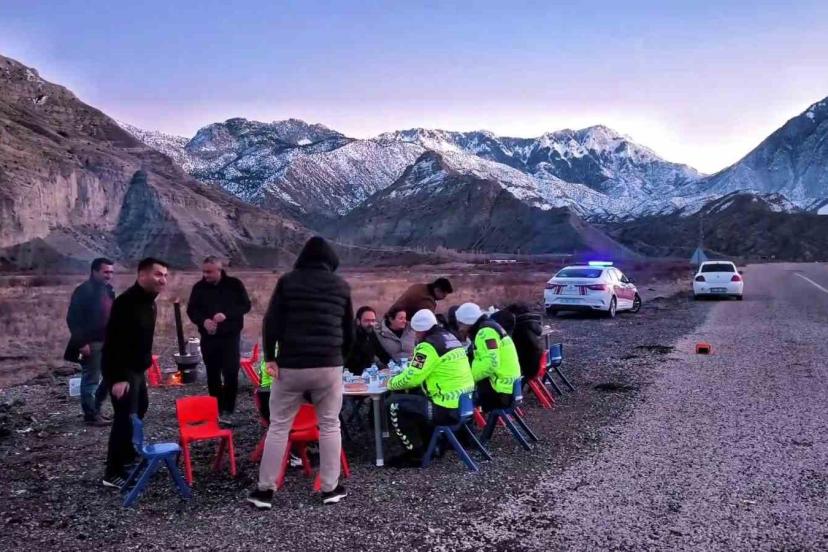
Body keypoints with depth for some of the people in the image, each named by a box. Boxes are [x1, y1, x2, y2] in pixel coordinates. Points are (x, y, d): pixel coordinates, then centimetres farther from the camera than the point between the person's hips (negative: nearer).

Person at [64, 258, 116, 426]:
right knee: (91, 379, -1)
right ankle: (91, 414, 9)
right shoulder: (84, 291, -12)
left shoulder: (108, 290, 11)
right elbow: (72, 318, -15)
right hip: (91, 343, -8)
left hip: (108, 342, 8)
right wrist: (81, 342, -19)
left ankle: (95, 408, 26)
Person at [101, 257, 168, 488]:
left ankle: (128, 457, 40)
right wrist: (118, 378, -30)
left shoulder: (149, 302, 7)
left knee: (139, 409, 23)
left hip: (137, 368, 11)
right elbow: (114, 341, -27)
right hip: (121, 370, -10)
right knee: (126, 417, -9)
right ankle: (113, 473, 1)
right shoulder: (126, 302, -23)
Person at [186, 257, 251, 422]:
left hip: (230, 336, -2)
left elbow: (245, 305, -5)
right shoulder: (199, 287, 2)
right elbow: (191, 310, 6)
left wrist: (226, 314, -21)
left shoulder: (234, 284, -4)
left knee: (231, 374, -7)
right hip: (208, 338, 3)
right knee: (212, 375, 8)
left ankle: (228, 410, 2)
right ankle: (216, 409, 19)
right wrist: (203, 321, -16)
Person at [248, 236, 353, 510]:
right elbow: (349, 330, 13)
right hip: (329, 365, 1)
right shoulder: (342, 286, 7)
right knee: (330, 426, 12)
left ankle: (265, 490, 11)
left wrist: (270, 357, -1)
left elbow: (271, 322, -6)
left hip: (291, 365, -1)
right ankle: (330, 488, 15)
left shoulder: (288, 280, 1)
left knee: (278, 426, 8)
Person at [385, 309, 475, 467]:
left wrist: (391, 383, 5)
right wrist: (404, 373, 21)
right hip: (465, 404, 9)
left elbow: (411, 378, -14)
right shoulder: (451, 338, 12)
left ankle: (415, 454, 3)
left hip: (448, 410, -9)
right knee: (416, 397, 27)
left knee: (395, 405, -5)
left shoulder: (429, 345, -15)